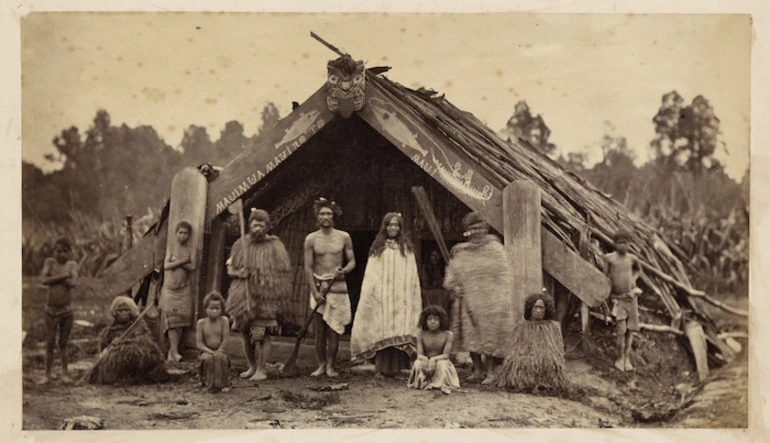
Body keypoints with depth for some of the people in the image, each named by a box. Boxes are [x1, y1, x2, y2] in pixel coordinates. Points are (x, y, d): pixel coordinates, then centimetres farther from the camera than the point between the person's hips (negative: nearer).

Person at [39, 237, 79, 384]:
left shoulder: (72, 264, 1)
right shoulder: (50, 262, 1)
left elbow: (73, 283, -16)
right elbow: (43, 280, -14)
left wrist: (54, 278, -12)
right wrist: (63, 276, -16)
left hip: (67, 311, 0)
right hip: (51, 311, 0)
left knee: (63, 343, 8)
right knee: (50, 343, 1)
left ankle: (65, 374, 15)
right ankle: (47, 375, 8)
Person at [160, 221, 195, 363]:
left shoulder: (190, 251, 7)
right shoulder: (171, 249, 5)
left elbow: (192, 267, -9)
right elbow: (166, 266, -9)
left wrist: (176, 262, -11)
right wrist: (182, 261, -10)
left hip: (184, 289, 2)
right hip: (170, 288, -2)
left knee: (181, 320, -2)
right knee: (171, 320, -11)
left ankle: (172, 351, 5)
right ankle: (175, 352, -14)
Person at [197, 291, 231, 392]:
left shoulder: (224, 320, -1)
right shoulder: (201, 323, 0)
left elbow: (225, 339, -4)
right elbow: (199, 343, -4)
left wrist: (218, 351, -18)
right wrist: (211, 352, -18)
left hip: (220, 351, 0)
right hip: (206, 351, 0)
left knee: (221, 358, -34)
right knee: (209, 359, -33)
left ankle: (223, 383, -18)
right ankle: (211, 385, -18)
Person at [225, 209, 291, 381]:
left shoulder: (275, 246, -1)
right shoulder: (240, 245, 8)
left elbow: (284, 272, 0)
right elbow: (230, 269, 14)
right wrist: (239, 273, -9)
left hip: (265, 298, -4)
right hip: (244, 297, 4)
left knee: (262, 334, -9)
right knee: (246, 334, 10)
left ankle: (261, 369, 1)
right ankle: (252, 367, 25)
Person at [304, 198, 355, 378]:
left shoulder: (344, 237, 5)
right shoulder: (311, 239, 3)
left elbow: (352, 261, 10)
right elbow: (308, 267, 2)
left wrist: (344, 270, -13)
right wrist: (315, 291, -7)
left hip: (337, 287, 0)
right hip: (318, 287, 0)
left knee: (334, 330, -2)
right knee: (319, 330, 1)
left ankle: (330, 366, 5)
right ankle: (321, 365, 11)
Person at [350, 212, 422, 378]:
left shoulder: (406, 248, 13)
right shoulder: (378, 248, 11)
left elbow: (412, 276, 11)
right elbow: (370, 273, 7)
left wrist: (413, 297, 4)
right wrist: (369, 293, -3)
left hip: (401, 297, 1)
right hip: (381, 297, -1)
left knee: (399, 331, -4)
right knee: (382, 331, -6)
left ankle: (395, 368, 1)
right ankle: (380, 368, -5)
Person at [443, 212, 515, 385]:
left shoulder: (495, 249, 0)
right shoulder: (461, 252, 9)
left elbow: (505, 275, -2)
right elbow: (451, 272, 16)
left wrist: (503, 298, -10)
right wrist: (453, 286, -4)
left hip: (490, 302, -4)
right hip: (468, 301, 4)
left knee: (490, 336, -4)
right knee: (471, 336, 7)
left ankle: (490, 372, 6)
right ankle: (478, 370, 19)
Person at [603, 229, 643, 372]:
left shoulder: (632, 258, 1)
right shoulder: (609, 258, -5)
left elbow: (638, 270, 22)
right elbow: (606, 275, 5)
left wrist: (633, 279, 7)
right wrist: (608, 291, 1)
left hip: (631, 297, 3)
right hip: (617, 298, -3)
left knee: (630, 329, 4)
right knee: (621, 329, -11)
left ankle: (627, 358, 13)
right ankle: (620, 358, 3)